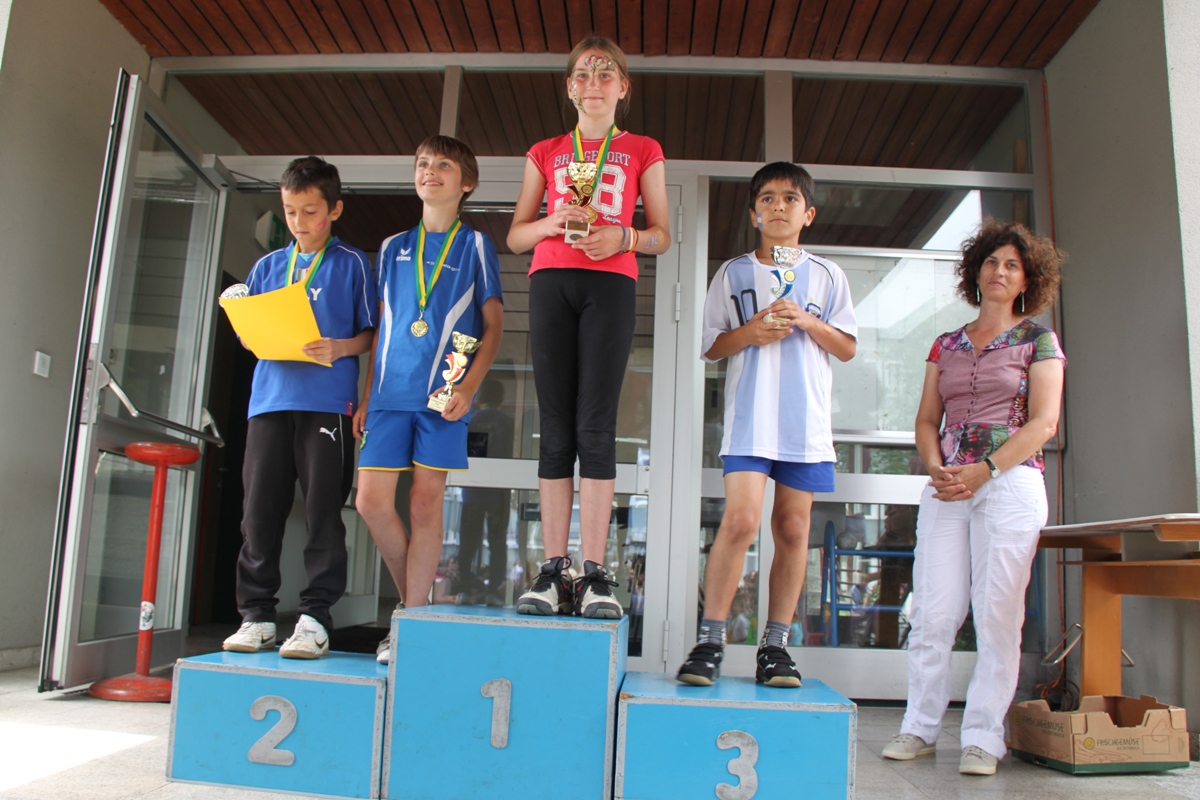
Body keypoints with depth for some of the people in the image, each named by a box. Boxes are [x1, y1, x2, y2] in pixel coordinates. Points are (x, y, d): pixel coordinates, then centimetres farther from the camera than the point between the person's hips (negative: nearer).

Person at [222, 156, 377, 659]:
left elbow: (371, 332, 4)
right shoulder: (268, 266, 19)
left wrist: (339, 348, -14)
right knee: (260, 508, 4)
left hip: (328, 401, -4)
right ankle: (256, 614, 13)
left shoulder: (351, 264, 7)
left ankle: (316, 617, 2)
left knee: (323, 510, -3)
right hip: (270, 397, 4)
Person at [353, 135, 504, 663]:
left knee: (425, 505, -3)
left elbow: (494, 325, 3)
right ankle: (413, 598, 18)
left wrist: (469, 387, -10)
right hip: (390, 392, 4)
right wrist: (366, 397, 12)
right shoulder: (392, 248, 18)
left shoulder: (474, 245, 8)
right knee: (372, 502, -2)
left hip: (442, 394, -4)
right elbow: (380, 328, 19)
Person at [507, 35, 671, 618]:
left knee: (596, 425, -11)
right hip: (550, 281, 2)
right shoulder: (545, 153, 21)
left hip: (610, 284, -2)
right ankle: (553, 571, -3)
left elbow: (662, 236, 14)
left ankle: (593, 575, -10)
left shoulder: (642, 151, 17)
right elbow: (515, 236, 17)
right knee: (556, 428, -4)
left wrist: (623, 236, -7)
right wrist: (551, 222, -4)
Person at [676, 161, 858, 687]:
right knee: (741, 519, -15)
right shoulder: (733, 273, 11)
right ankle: (710, 640, -5)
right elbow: (712, 347, 10)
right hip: (749, 413, -2)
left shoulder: (827, 277, 14)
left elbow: (848, 348, 11)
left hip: (806, 417, 2)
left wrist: (807, 322, -5)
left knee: (793, 528, 2)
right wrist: (748, 333, -9)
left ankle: (775, 644, 12)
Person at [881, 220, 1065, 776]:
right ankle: (920, 728, 10)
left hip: (1010, 483, -3)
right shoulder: (947, 345, 17)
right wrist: (935, 468, -5)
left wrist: (983, 471, -13)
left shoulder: (1038, 340, 7)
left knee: (997, 614, -4)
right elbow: (926, 419, 15)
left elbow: (1043, 424, -3)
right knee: (932, 611, 0)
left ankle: (983, 738, 5)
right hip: (946, 488, 3)